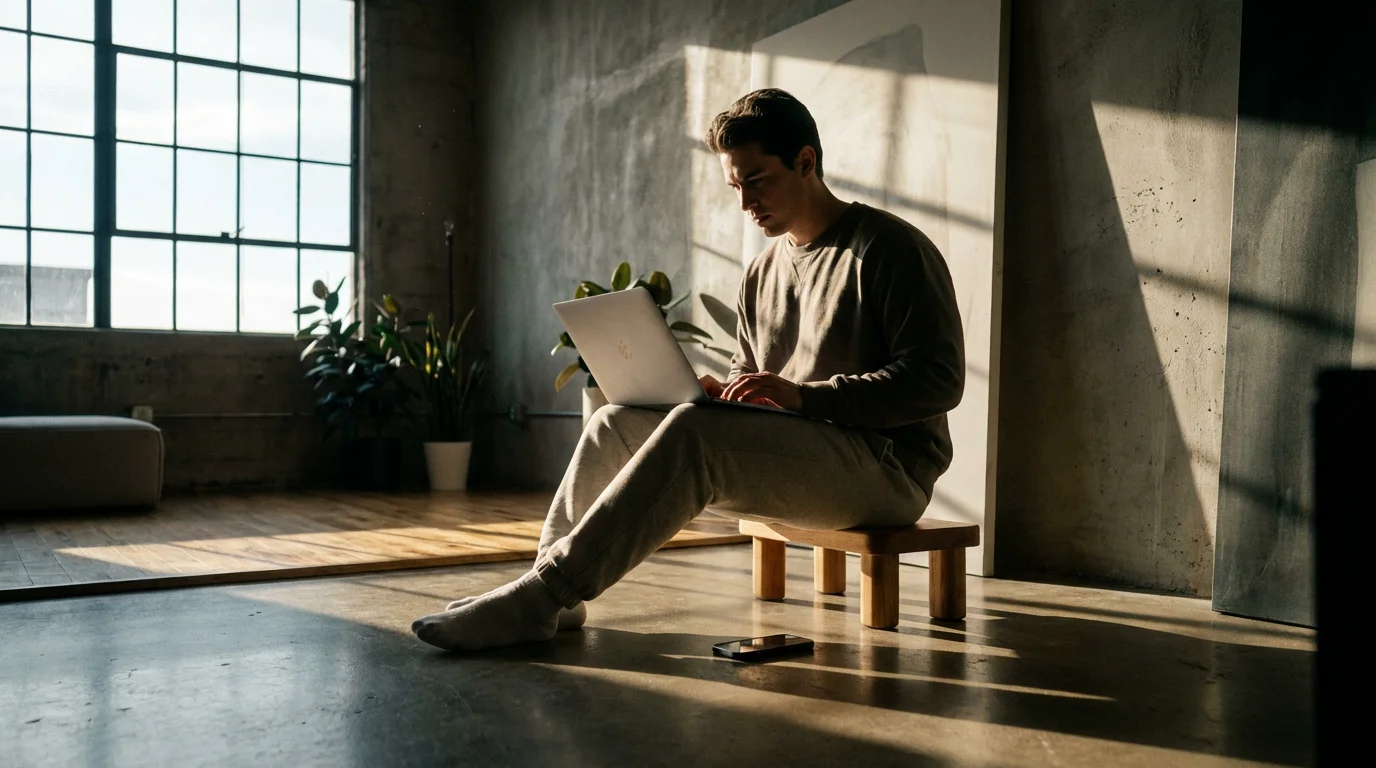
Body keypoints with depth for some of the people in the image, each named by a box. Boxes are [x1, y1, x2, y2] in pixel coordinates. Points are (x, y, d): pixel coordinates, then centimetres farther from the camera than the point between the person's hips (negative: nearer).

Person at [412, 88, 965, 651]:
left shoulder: (892, 248, -6)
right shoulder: (763, 272, 17)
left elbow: (939, 379, -14)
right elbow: (746, 375, 23)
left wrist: (804, 395, -23)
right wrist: (719, 393, -2)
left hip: (887, 468, -7)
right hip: (789, 463, 7)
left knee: (692, 432, -30)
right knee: (616, 423, -5)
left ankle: (539, 597, -25)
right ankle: (550, 595, -3)